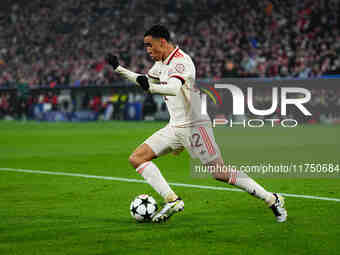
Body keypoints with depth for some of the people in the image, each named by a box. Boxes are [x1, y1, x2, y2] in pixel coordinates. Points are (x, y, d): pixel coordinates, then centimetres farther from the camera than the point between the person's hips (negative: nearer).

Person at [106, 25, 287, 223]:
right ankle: (172, 200, -12)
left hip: (194, 126, -9)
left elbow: (174, 88, -38)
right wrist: (119, 69, 23)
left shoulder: (181, 61, -18)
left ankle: (272, 199, 2)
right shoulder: (162, 63, 11)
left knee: (221, 173, -9)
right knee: (137, 158, -4)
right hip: (174, 128, 9)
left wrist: (150, 87, -55)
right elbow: (146, 80, 30)